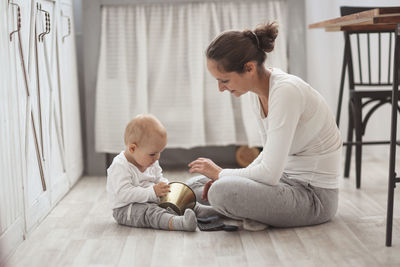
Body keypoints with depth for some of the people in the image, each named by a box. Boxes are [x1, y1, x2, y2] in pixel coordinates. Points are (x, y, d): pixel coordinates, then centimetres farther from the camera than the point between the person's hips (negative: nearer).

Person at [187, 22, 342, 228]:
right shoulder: (256, 90, 1)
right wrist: (225, 178, -1)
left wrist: (221, 174, -12)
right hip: (286, 177, 9)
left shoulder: (286, 91, -26)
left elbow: (270, 173, -29)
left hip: (315, 195, -8)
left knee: (222, 192, -29)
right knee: (194, 185, 8)